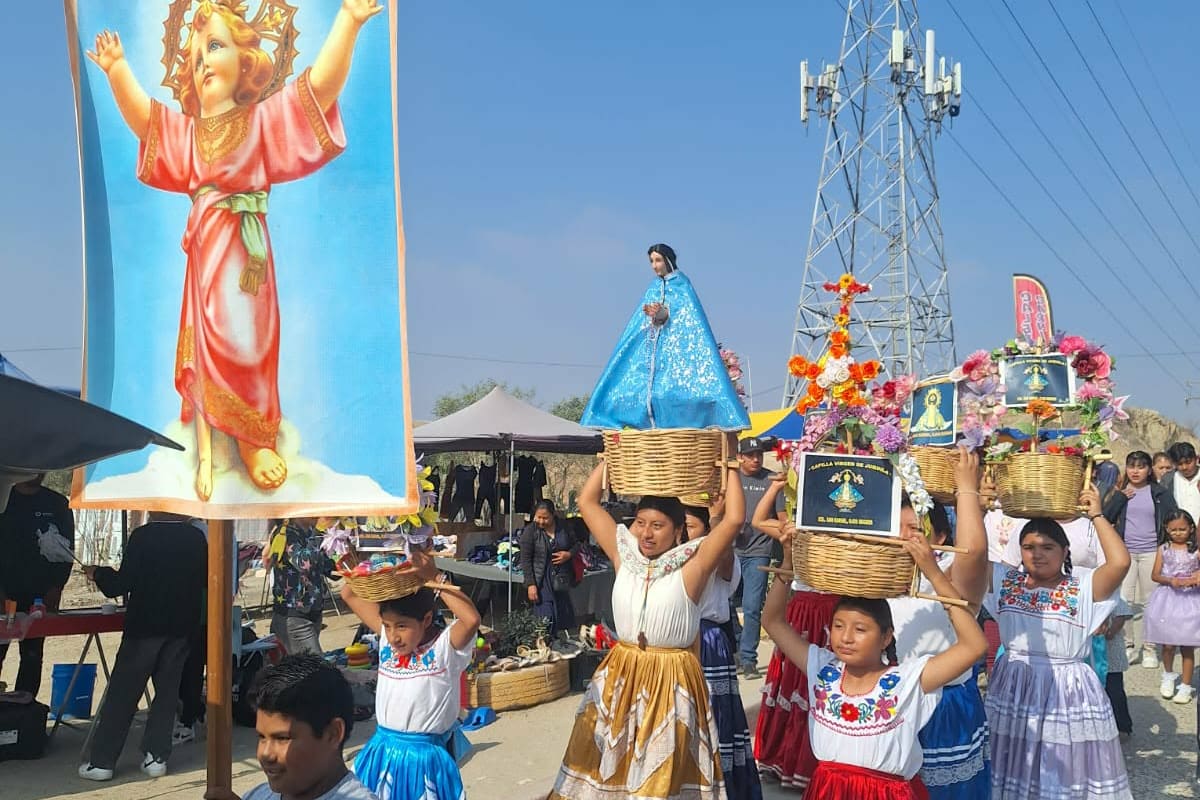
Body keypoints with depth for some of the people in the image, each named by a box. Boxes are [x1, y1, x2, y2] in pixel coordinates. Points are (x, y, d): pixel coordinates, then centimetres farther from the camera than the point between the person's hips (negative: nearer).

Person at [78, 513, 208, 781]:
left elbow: (122, 583, -12)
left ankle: (102, 761, 9)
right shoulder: (197, 537, -2)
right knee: (167, 690, 12)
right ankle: (156, 756, 11)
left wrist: (97, 573, 6)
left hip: (144, 625, -3)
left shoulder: (143, 536, -13)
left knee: (122, 692, 5)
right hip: (181, 626, 3)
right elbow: (205, 579, 9)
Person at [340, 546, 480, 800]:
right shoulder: (387, 638, 1)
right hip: (383, 752, 5)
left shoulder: (445, 646, -14)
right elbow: (350, 594, 5)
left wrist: (433, 578, -31)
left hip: (424, 756, -5)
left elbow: (472, 619, -35)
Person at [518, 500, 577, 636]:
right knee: (546, 618, -11)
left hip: (561, 580, 4)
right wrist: (530, 584, -14)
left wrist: (569, 554, -9)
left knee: (562, 617, 9)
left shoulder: (564, 527, 0)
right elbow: (525, 560, -9)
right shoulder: (530, 531, -9)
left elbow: (576, 545, 14)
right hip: (541, 581, -4)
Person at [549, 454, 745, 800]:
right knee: (608, 768, 13)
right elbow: (587, 502, 6)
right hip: (620, 674, 4)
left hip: (672, 679, -4)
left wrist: (729, 466, -12)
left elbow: (734, 518, -21)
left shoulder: (692, 564, -10)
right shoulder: (625, 554, 2)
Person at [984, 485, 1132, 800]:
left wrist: (1097, 515, -13)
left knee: (1066, 773, 5)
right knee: (1012, 769, 12)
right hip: (1014, 688, 3)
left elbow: (1120, 562, -19)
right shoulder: (1006, 581, 5)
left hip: (1067, 692, -2)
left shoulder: (1084, 586, -4)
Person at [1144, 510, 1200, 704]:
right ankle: (1168, 676, 31)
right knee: (1168, 644, 5)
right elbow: (1155, 575, -1)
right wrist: (1171, 581, -17)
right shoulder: (1164, 549, 2)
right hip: (1167, 599, 1)